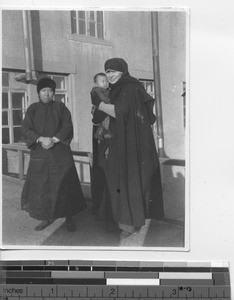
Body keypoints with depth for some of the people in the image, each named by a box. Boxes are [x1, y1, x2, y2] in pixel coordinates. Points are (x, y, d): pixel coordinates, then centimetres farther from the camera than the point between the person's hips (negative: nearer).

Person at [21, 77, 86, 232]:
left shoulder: (60, 107, 7)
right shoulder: (33, 109, 8)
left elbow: (68, 127, -2)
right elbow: (26, 129, -1)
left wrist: (54, 140, -15)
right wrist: (41, 139, -16)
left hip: (60, 152, -1)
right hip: (39, 154, 1)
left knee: (64, 185, -2)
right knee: (40, 186, 1)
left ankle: (69, 218, 9)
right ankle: (47, 218, 15)